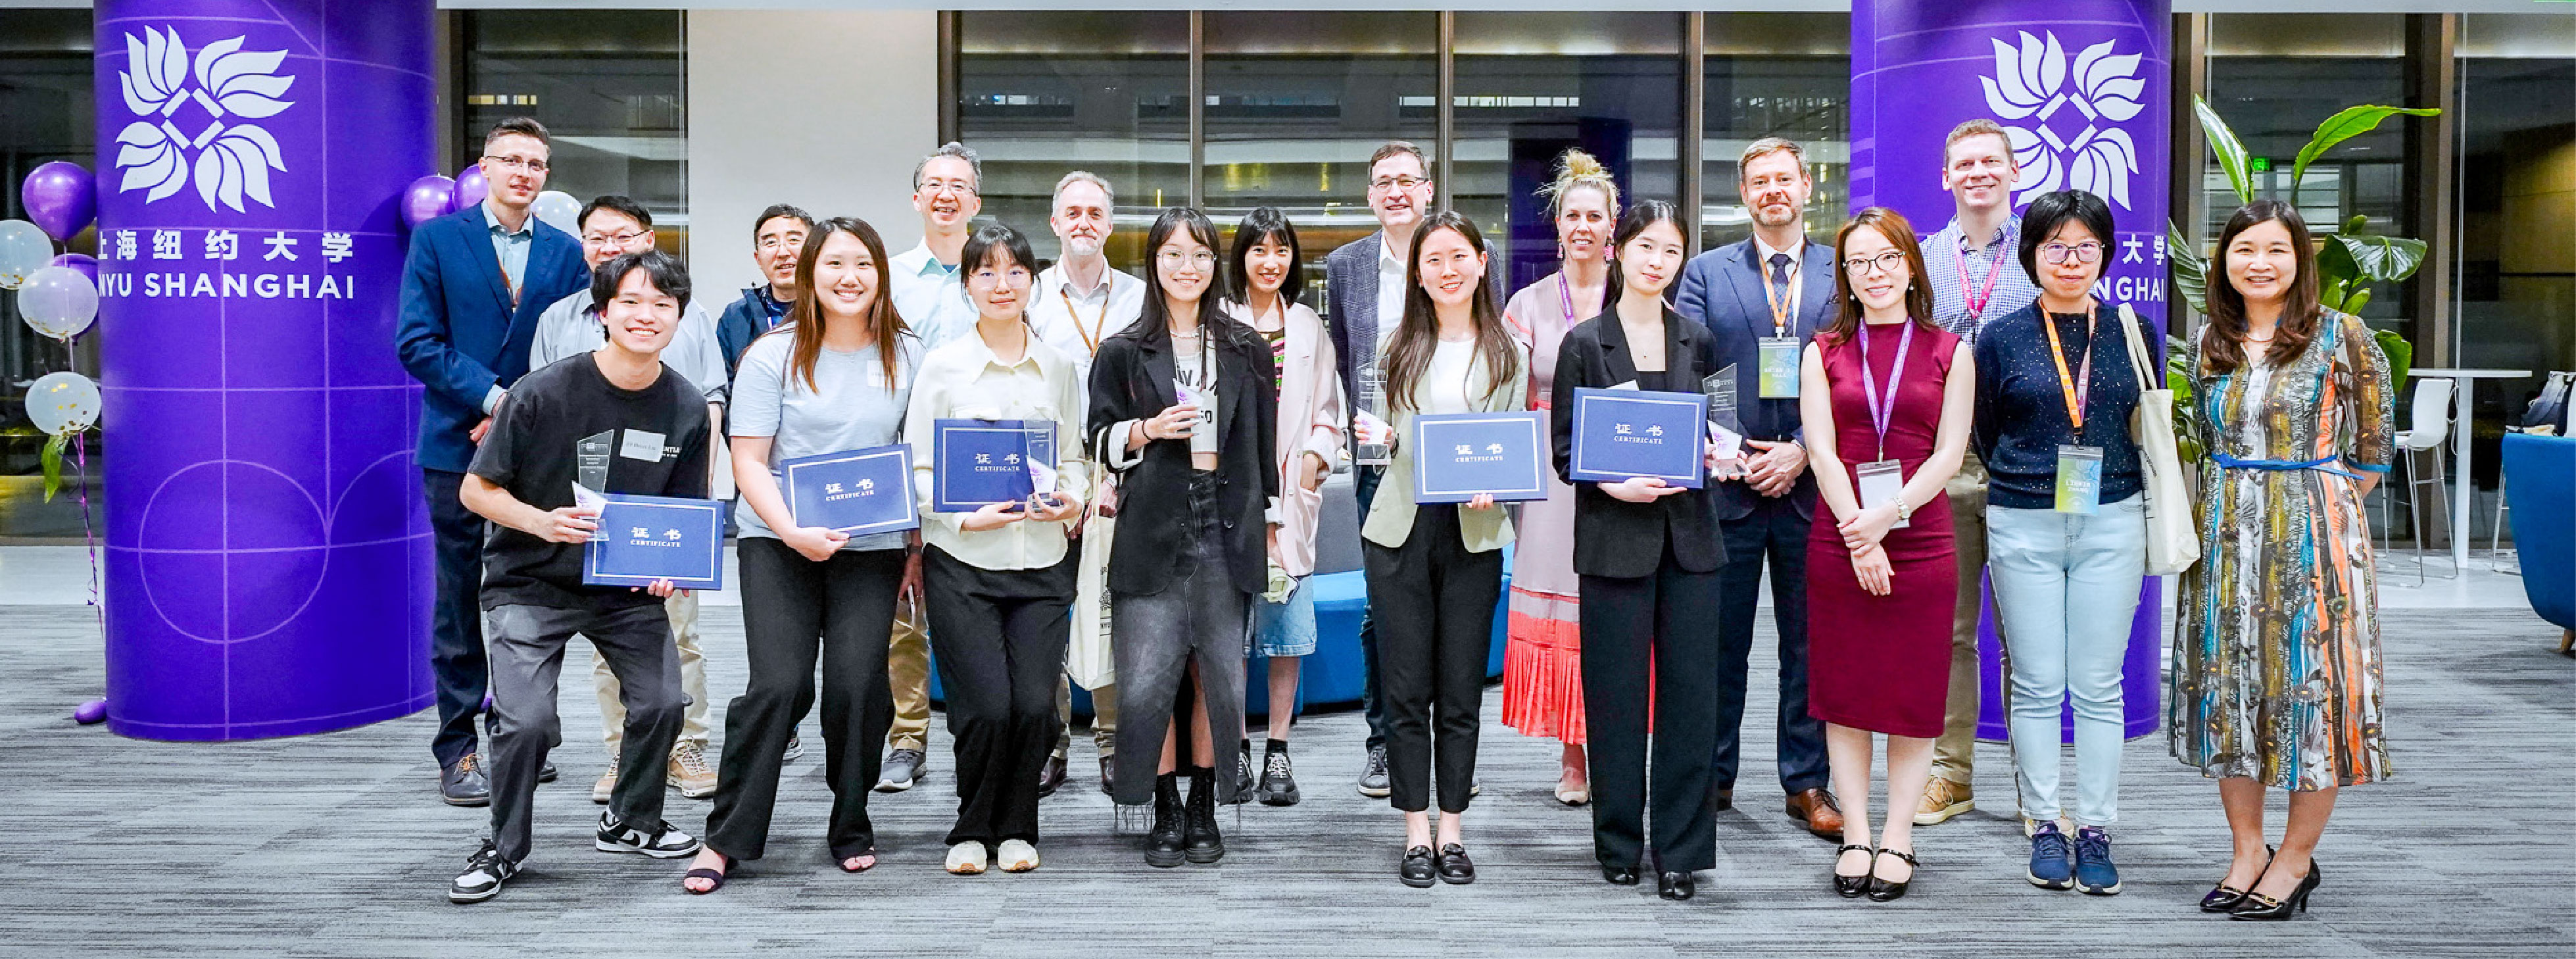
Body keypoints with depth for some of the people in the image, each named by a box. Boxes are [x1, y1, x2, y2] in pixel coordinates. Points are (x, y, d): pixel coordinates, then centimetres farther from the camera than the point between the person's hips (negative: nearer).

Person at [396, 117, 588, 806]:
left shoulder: (565, 252, 10)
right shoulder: (437, 239, 2)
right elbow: (417, 341, -5)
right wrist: (493, 397, -14)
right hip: (459, 446, -3)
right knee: (460, 601, 2)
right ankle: (458, 752, 8)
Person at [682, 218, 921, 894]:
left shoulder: (907, 357, 7)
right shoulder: (774, 355, -1)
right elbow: (749, 460, -4)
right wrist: (793, 532, -18)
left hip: (873, 546, 2)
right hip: (778, 541, -2)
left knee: (857, 685, -6)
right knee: (778, 684, -11)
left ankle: (852, 827, 14)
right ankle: (727, 837, 2)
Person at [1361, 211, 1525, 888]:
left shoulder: (1507, 353, 7)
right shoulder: (1400, 349, 9)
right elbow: (1383, 436, 12)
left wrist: (1491, 486, -13)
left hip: (1473, 532, 0)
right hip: (1401, 529, 1)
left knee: (1461, 691, 4)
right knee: (1406, 690, 2)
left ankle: (1453, 832, 14)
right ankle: (1416, 834, 11)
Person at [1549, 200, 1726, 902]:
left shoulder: (1696, 341, 11)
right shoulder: (1584, 344, 1)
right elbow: (1564, 450, -1)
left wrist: (1713, 455, -2)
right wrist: (1615, 486, -17)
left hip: (1689, 533, 3)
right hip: (1615, 538, -3)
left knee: (1690, 693, 2)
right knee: (1617, 695, 2)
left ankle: (1679, 851, 11)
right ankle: (1619, 845, 15)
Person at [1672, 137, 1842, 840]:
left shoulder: (1845, 272, 7)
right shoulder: (1706, 272, 8)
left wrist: (1801, 451, -10)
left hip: (1811, 484, 0)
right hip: (1727, 485, 0)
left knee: (1809, 639, 7)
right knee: (1719, 637, 6)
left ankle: (1808, 783, 17)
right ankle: (1712, 774, 18)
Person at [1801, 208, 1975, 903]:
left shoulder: (1949, 353, 6)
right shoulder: (1824, 352, 7)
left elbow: (1949, 453, -1)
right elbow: (1823, 450, -1)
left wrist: (1884, 517, -14)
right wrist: (1858, 537, -12)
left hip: (1921, 543, -1)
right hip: (1838, 546, 1)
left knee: (1914, 698, 2)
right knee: (1844, 695, 4)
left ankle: (1897, 841, 10)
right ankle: (1856, 836, 12)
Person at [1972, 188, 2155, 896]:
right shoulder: (2000, 338, 1)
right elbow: (1982, 434, 9)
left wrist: (2106, 488, 8)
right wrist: (2033, 486, 7)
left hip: (2112, 522, 1)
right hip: (2023, 526, -1)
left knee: (2099, 686, 4)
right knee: (2036, 685, 3)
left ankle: (2095, 832, 12)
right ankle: (2045, 828, 13)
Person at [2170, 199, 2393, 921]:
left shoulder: (2342, 338, -3)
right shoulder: (2208, 344, 7)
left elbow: (2372, 446, 3)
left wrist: (2322, 505, -1)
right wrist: (2237, 505, 11)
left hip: (2314, 535, -4)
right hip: (2226, 536, 4)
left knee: (2311, 684, 1)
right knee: (2230, 685, 6)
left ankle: (2297, 858, 14)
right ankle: (2247, 852, 18)